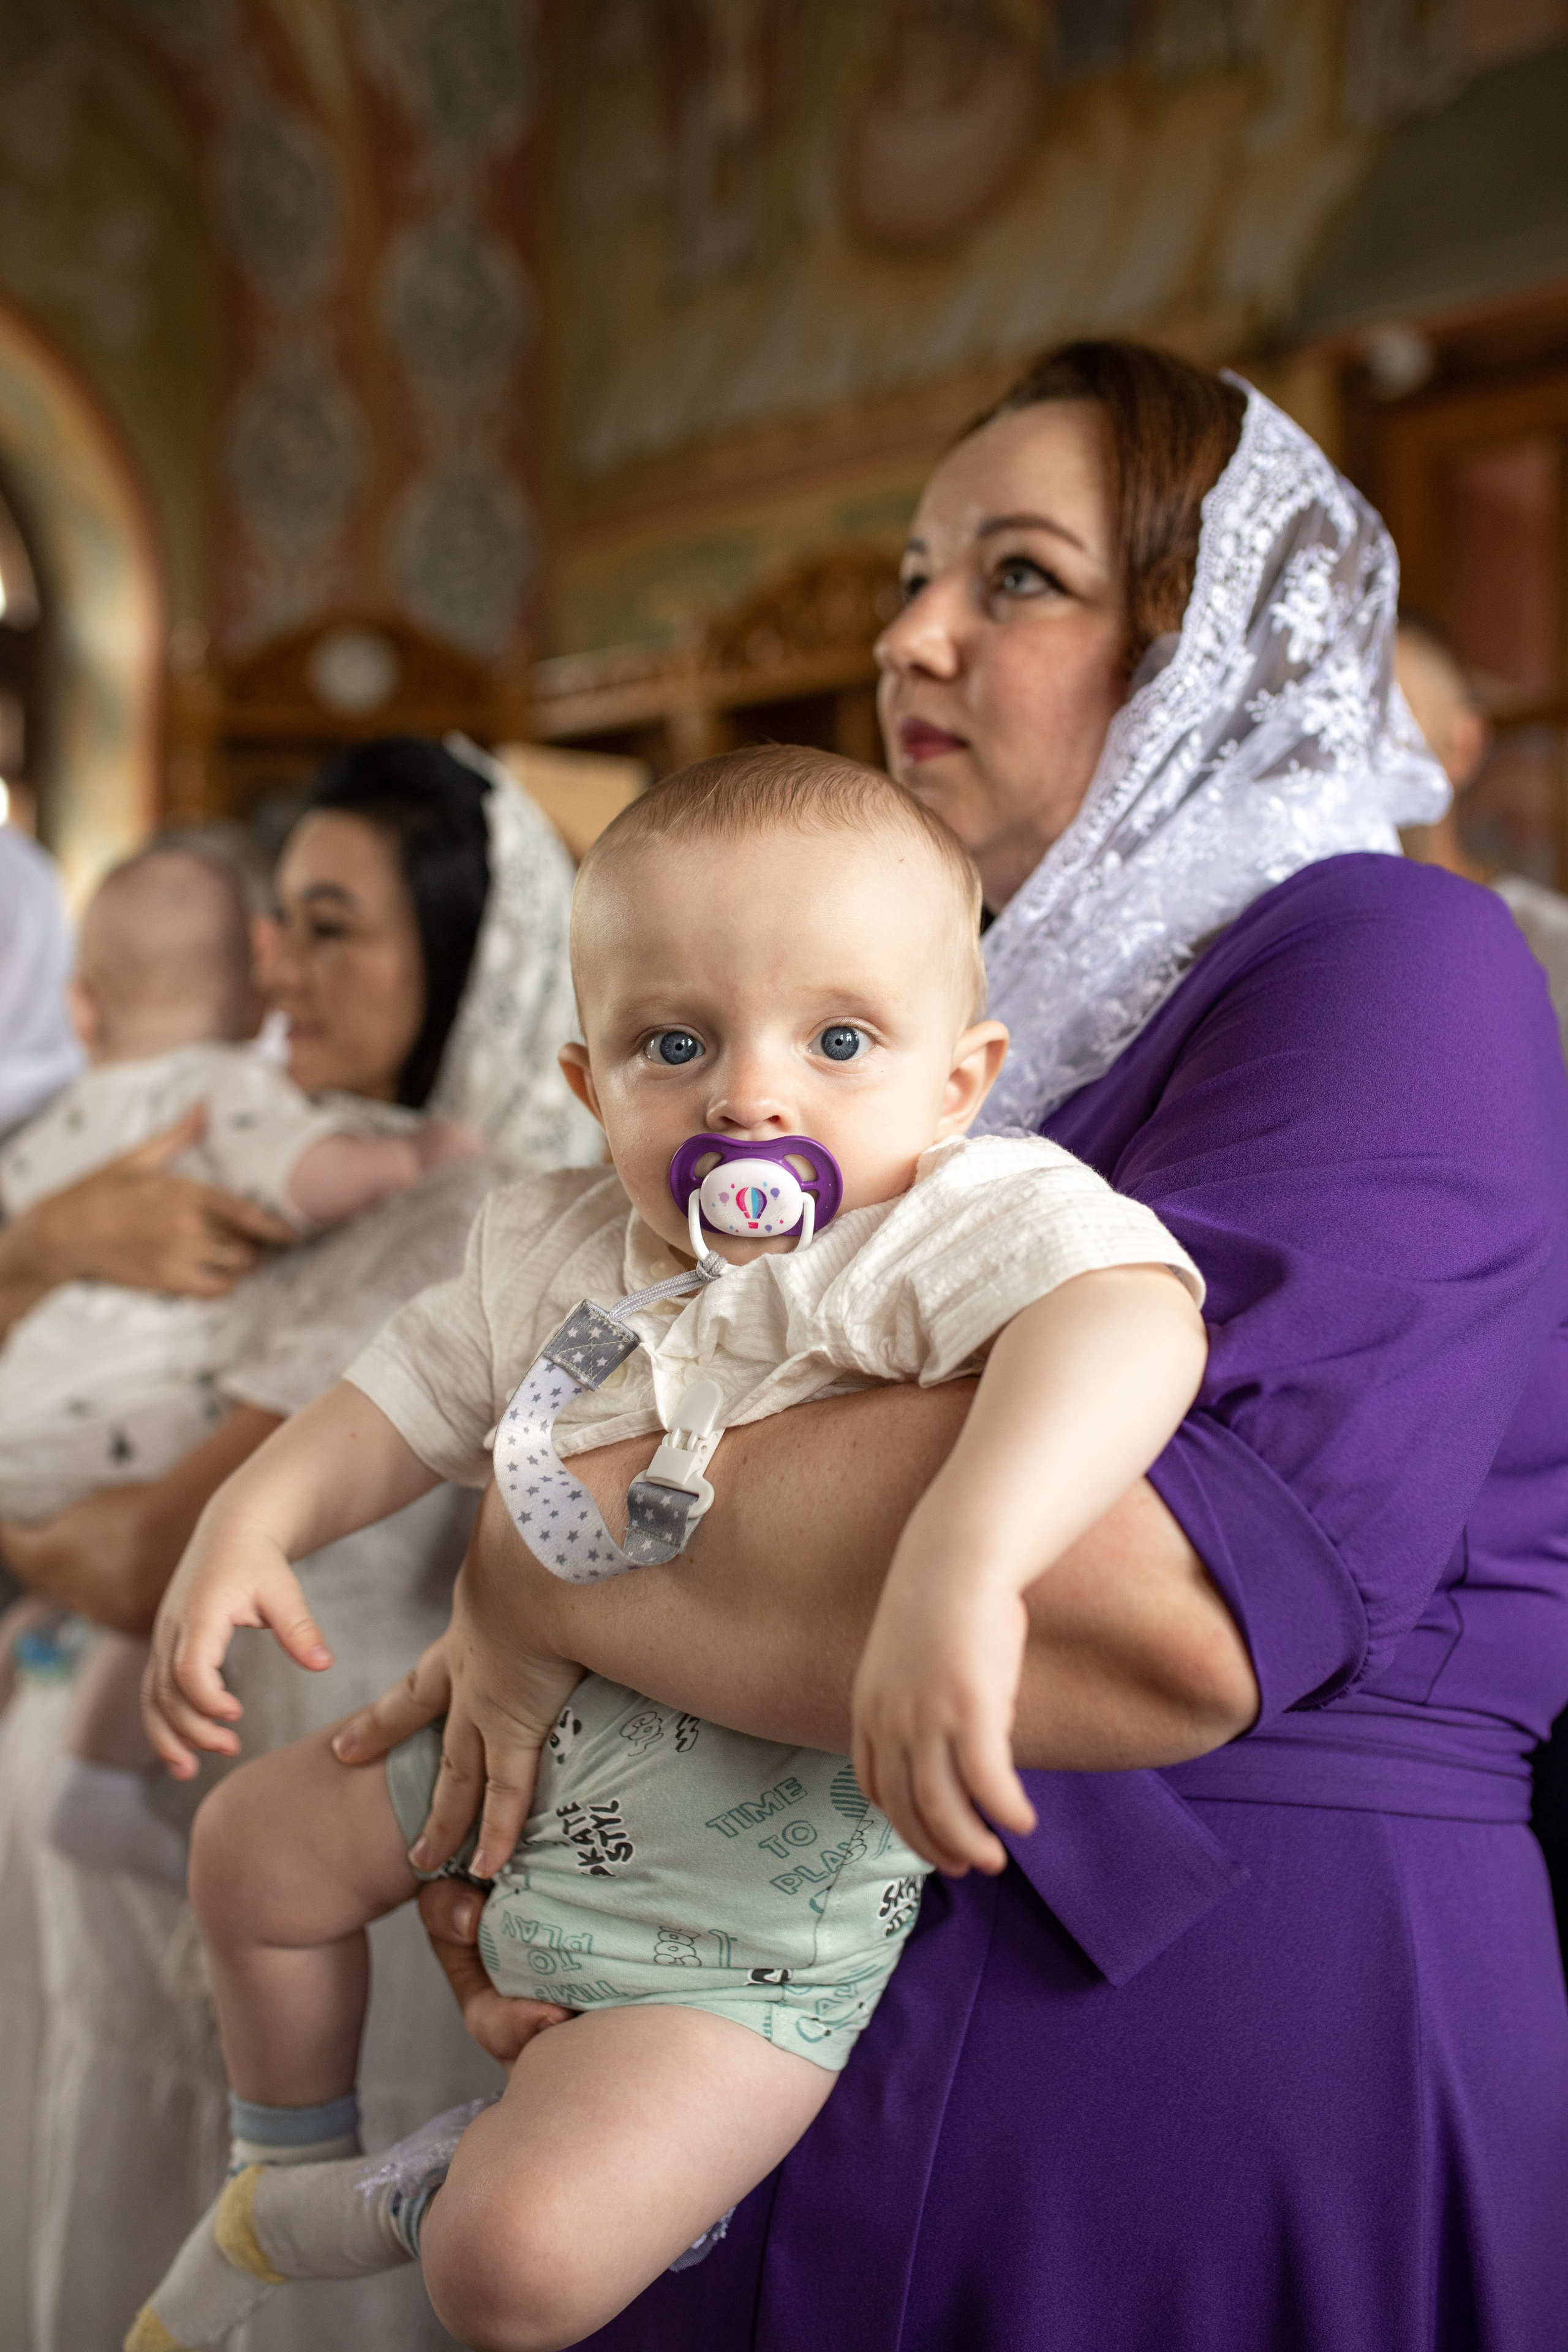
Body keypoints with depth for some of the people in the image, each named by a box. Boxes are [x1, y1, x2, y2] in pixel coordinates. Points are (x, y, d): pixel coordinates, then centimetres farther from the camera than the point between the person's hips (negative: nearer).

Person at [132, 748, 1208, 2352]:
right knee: (256, 1840, 20)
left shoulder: (944, 1229, -27)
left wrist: (962, 1558, -64)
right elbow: (407, 1402, 13)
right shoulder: (549, 1254, -3)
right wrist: (251, 1521, -4)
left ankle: (417, 2203, 19)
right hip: (541, 1758, 7)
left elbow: (1130, 1317, -48)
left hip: (752, 1901, -7)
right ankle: (285, 2179, 46)